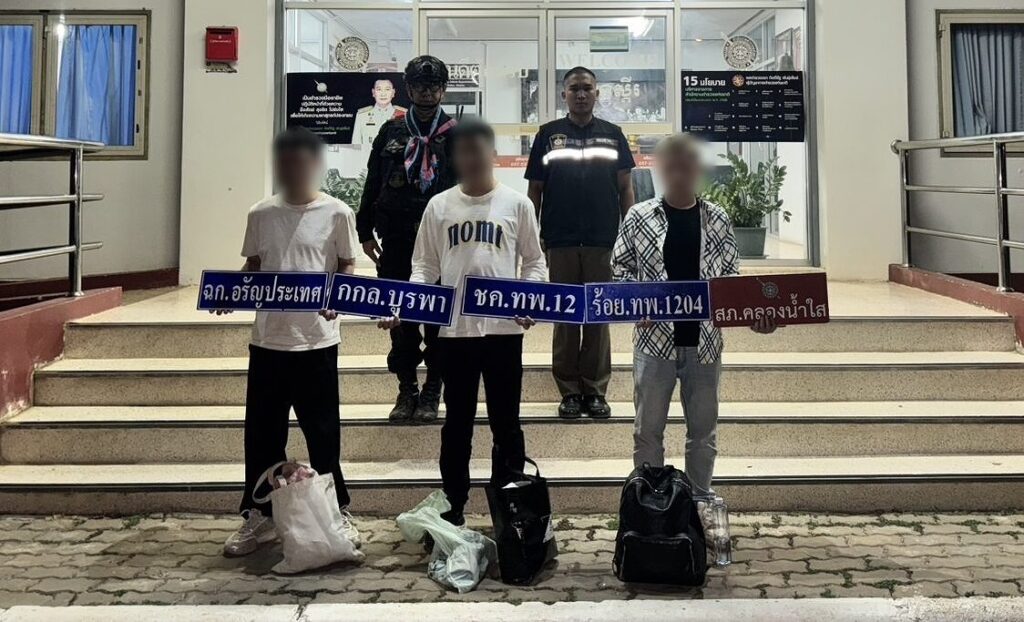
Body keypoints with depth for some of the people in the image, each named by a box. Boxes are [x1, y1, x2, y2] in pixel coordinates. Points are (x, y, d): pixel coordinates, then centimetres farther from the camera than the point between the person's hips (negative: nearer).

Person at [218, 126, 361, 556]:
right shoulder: (260, 215, 7)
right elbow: (252, 268, 13)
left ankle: (336, 513, 20)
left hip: (316, 340, -3)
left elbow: (347, 266, 1)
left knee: (322, 431, 5)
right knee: (262, 430, 9)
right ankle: (259, 515, 21)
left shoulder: (337, 213, -3)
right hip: (267, 339, 4)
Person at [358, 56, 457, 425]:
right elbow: (373, 184, 12)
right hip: (396, 240, 2)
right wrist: (366, 233, 9)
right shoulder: (391, 132, 10)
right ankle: (406, 390, 17)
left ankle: (431, 393, 13)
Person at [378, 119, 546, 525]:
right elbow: (425, 266, 7)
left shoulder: (516, 204, 3)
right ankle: (453, 506, 22)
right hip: (454, 327, 1)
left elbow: (534, 261, 6)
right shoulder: (439, 205, 6)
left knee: (505, 421, 7)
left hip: (503, 327, -1)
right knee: (457, 421, 11)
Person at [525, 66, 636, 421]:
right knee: (565, 316, 4)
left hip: (603, 240, 1)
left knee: (598, 316, 5)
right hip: (560, 241, 0)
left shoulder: (612, 135, 9)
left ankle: (595, 391, 12)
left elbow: (625, 188, 10)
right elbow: (535, 189, 7)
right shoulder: (549, 134, 7)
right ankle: (570, 391, 12)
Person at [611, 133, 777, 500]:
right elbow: (620, 271, 4)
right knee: (648, 428, 5)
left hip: (704, 339, 2)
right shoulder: (639, 217, 0)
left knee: (703, 428, 11)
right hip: (655, 338, -1)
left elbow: (731, 277, 6)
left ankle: (701, 499, 25)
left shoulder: (716, 219, 4)